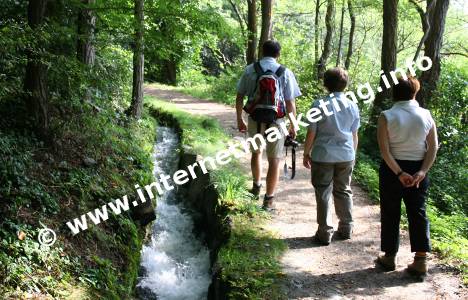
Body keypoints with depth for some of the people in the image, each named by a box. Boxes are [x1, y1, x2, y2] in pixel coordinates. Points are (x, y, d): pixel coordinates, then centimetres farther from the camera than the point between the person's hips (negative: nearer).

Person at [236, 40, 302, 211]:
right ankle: (269, 200, 8)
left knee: (256, 152, 26)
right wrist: (293, 126, 5)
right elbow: (290, 103, -5)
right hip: (276, 121, -2)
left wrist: (239, 120, 13)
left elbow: (239, 97, 2)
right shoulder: (285, 73, -5)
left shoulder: (250, 70, 0)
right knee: (274, 160, 6)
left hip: (255, 120, 2)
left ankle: (256, 187, 40)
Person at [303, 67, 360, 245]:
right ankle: (346, 229, 25)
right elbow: (355, 134, 7)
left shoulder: (319, 105, -10)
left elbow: (311, 133, -7)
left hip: (323, 156, -3)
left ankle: (325, 233, 8)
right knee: (344, 191, 17)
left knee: (323, 194, 5)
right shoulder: (352, 106, 1)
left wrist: (306, 153, 5)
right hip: (346, 156, 4)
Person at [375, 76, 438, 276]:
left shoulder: (387, 117, -10)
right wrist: (422, 171, -10)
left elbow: (385, 150, -16)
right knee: (418, 214, 9)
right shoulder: (426, 116, -2)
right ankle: (420, 261, 9)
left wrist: (399, 173, -15)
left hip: (392, 170, -2)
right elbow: (433, 147, -6)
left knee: (390, 214, 10)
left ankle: (389, 257, 20)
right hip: (418, 170, 2)